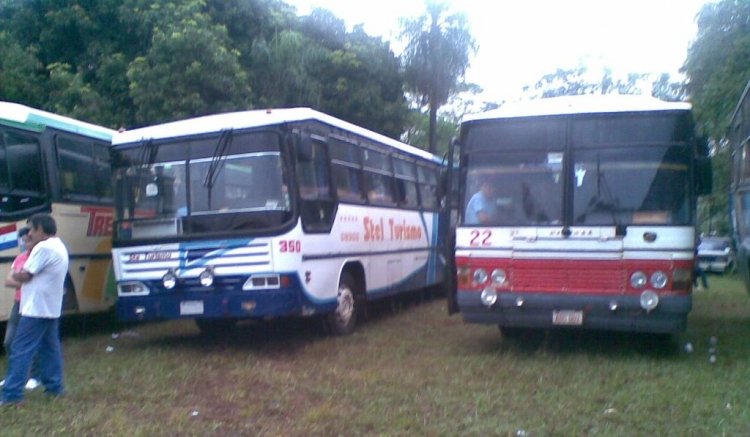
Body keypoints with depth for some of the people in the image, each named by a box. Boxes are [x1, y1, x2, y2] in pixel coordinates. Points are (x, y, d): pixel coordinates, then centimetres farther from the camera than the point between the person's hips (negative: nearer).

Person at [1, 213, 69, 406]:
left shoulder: (44, 247, -17)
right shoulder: (60, 247, 15)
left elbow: (25, 275, -14)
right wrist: (21, 275, 7)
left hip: (36, 309, -10)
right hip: (51, 308, 10)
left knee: (21, 350, -6)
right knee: (50, 348, 14)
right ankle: (54, 387, 20)